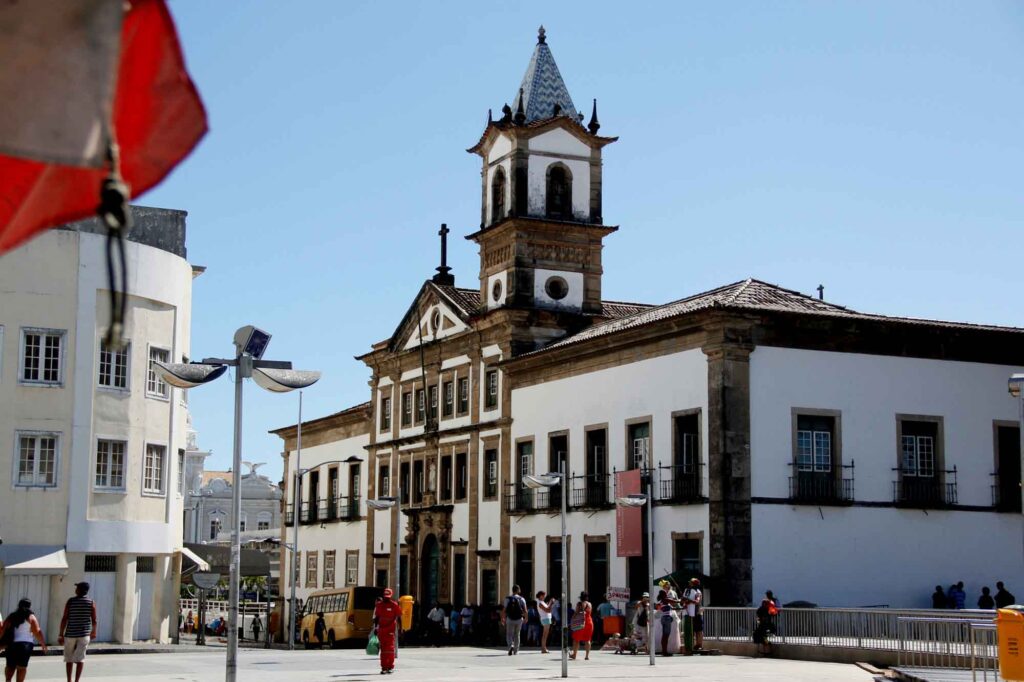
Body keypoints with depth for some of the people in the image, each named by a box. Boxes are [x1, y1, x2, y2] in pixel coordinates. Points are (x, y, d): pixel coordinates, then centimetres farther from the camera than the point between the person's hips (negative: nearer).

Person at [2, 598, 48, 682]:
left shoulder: (11, 617, 12)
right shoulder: (31, 617, 1)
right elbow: (37, 632, -4)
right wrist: (43, 644, 3)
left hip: (11, 644, 3)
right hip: (25, 644, -3)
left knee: (10, 665, 14)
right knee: (21, 666, 0)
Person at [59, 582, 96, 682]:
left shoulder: (71, 601, -4)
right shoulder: (91, 603, -2)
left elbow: (64, 619, -7)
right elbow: (94, 620, -1)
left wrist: (61, 634, -2)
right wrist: (94, 631, 17)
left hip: (70, 633, 0)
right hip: (84, 634, 0)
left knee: (69, 659, 14)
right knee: (80, 659, -1)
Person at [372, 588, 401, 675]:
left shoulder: (394, 605, -4)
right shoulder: (379, 605, 8)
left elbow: (399, 617, -2)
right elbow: (376, 617, 15)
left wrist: (400, 628, -6)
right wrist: (375, 628, 11)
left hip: (391, 630, -4)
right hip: (381, 629, 4)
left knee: (390, 648, -6)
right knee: (383, 648, 7)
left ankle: (390, 667, -2)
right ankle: (384, 667, 12)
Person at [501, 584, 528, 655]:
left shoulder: (508, 599, -5)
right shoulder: (521, 599, -1)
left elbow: (504, 610, -9)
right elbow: (525, 610, -4)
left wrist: (502, 619, 3)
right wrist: (526, 617, 14)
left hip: (510, 619, -2)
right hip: (519, 619, 2)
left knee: (509, 635, 4)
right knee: (517, 635, 17)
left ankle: (511, 646, -24)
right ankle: (516, 651, 21)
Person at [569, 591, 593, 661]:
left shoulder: (579, 603, -6)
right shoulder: (589, 604, 8)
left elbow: (576, 613, -11)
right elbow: (589, 613, 14)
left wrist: (572, 621, -5)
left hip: (580, 623, -4)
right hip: (589, 622, 4)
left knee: (576, 639, 7)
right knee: (587, 639, 6)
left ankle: (574, 654, 10)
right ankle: (587, 656, 1)